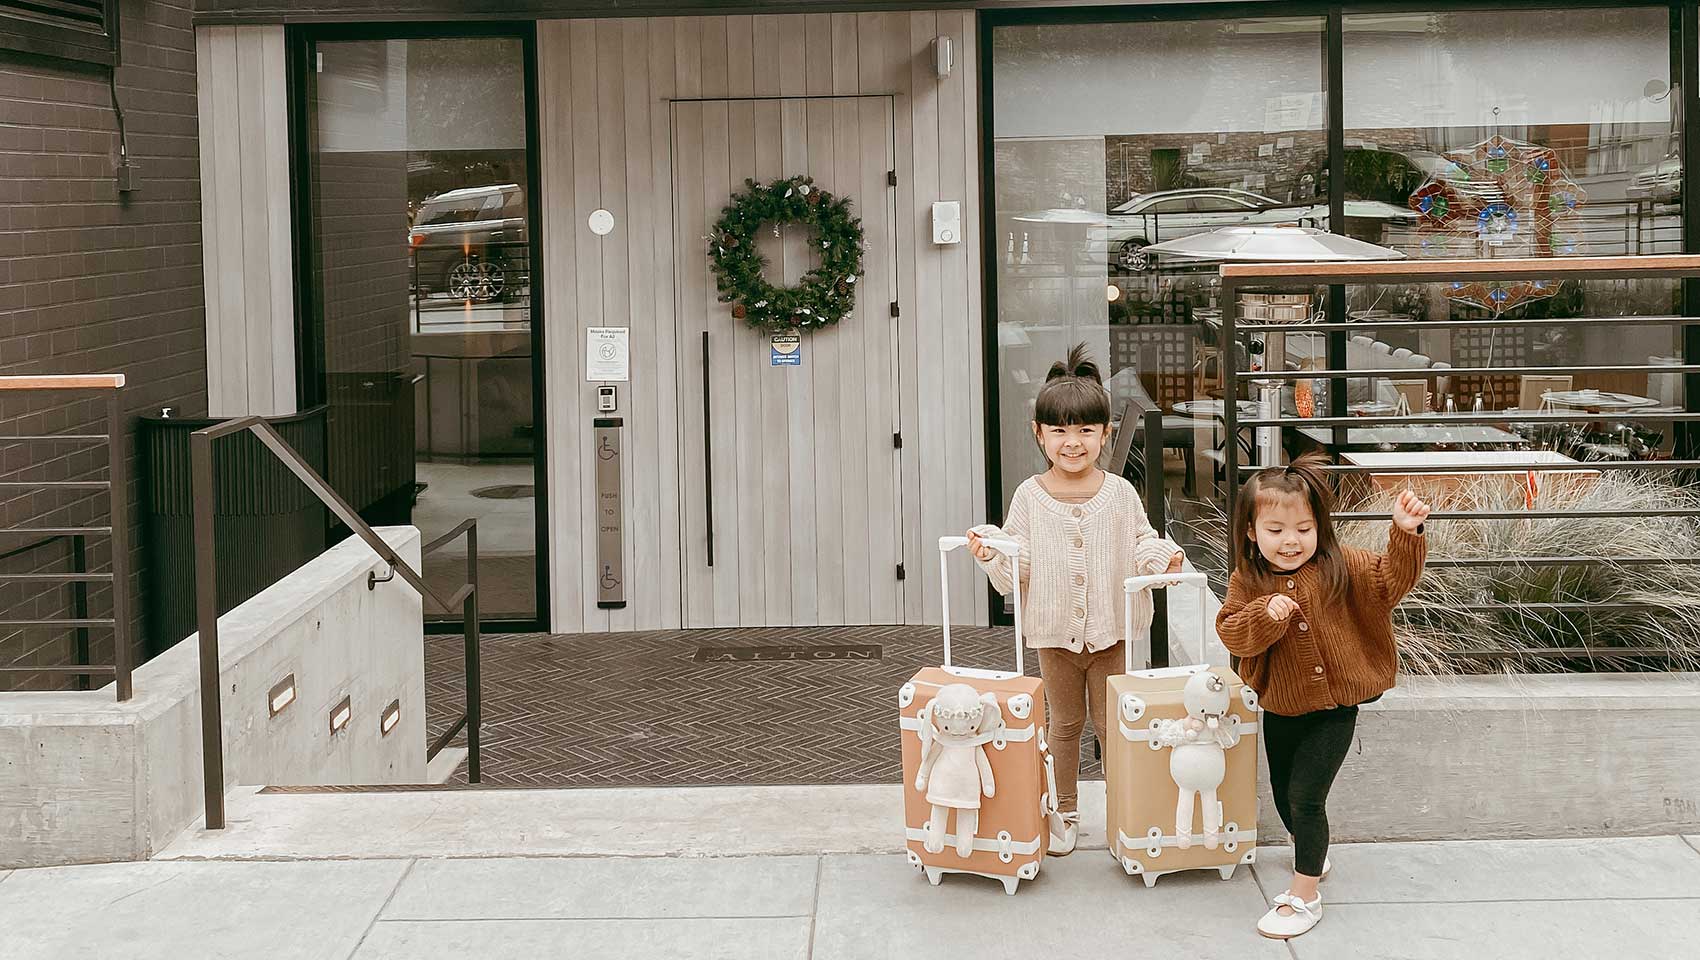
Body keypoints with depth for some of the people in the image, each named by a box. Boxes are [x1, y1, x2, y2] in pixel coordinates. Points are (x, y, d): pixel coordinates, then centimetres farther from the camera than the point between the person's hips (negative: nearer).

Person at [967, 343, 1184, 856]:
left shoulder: (1120, 493, -4)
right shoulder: (1030, 496, -6)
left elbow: (1141, 543, 4)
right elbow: (1016, 564, -6)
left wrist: (1162, 558, -16)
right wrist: (991, 551, -25)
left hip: (1109, 629, 0)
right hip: (1054, 629, 0)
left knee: (1111, 722, 8)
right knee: (1065, 723, 15)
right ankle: (1064, 813, 28)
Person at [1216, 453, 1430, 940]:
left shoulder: (1340, 567, -12)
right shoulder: (1247, 583, -8)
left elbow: (1390, 581, -16)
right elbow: (1233, 635, -16)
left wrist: (1406, 535, -30)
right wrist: (1266, 615, -33)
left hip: (1332, 708, -4)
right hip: (1280, 708, 4)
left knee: (1305, 795, -9)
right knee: (1283, 792, 21)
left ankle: (1304, 895, 4)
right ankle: (1314, 856, 49)